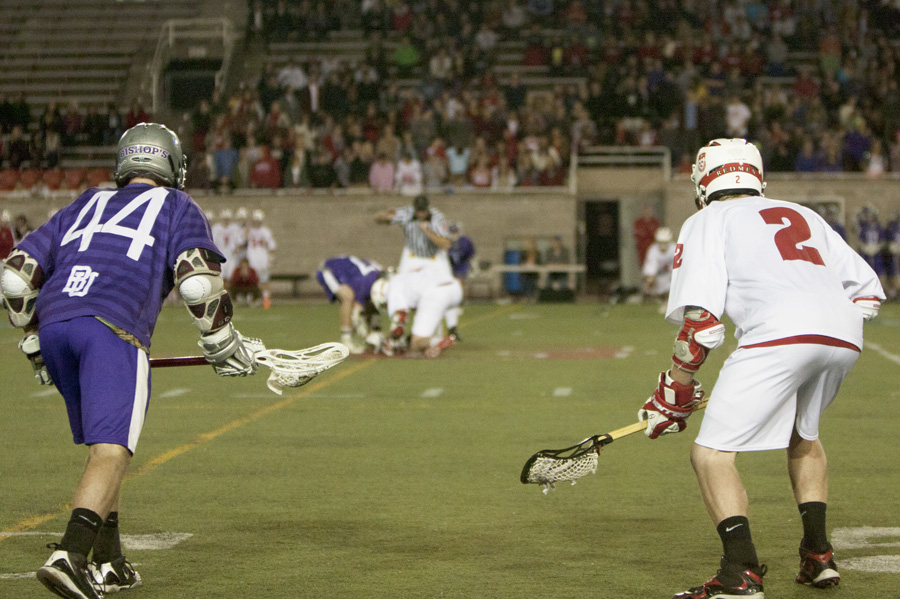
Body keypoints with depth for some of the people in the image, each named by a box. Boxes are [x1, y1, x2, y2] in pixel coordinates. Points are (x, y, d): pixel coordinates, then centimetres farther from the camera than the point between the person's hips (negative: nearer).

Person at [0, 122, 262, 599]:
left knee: (100, 445, 20)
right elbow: (198, 280, 0)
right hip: (112, 329, -5)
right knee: (111, 452, -11)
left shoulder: (85, 205, 32)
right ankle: (70, 556, -31)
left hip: (54, 323, 5)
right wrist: (223, 347, 12)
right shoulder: (176, 207, 20)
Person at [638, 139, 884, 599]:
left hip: (780, 336, -6)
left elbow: (701, 318, 3)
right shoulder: (801, 215, 33)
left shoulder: (707, 221, 17)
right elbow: (867, 291, 28)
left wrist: (674, 391, 10)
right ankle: (818, 556, 27)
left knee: (711, 453, -2)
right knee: (802, 434, 32)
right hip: (845, 336, 7)